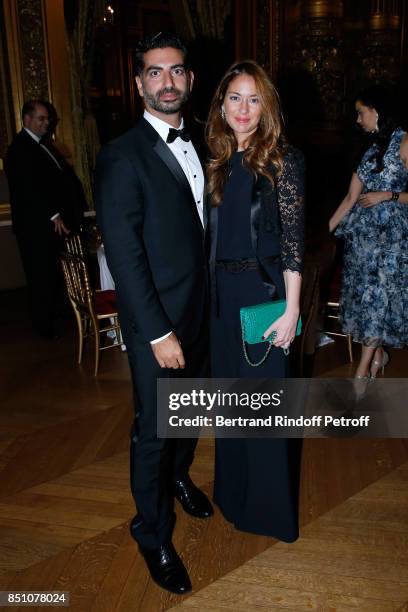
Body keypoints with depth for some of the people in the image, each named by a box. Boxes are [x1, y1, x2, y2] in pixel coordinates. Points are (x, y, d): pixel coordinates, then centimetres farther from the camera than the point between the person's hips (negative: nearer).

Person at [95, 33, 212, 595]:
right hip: (156, 319, -7)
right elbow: (124, 255, -18)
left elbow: (199, 226, 10)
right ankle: (154, 534, 29)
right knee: (154, 428, 7)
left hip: (201, 308, 7)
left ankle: (178, 476, 51)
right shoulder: (121, 157, -15)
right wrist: (158, 332, -19)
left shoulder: (195, 145, 8)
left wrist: (211, 300, 4)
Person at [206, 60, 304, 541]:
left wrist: (291, 309, -15)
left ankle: (270, 505, 29)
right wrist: (211, 289, 7)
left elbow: (293, 238, -11)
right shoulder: (217, 161, 8)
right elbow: (211, 232, 10)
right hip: (221, 293, 6)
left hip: (264, 292, -5)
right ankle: (235, 490, 40)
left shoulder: (282, 159, -8)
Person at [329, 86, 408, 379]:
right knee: (366, 291, 7)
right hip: (364, 230, 6)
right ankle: (378, 353, 24)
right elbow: (351, 198, 12)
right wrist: (327, 229, 8)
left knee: (378, 292, -4)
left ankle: (363, 370, 3)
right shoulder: (372, 147, 15)